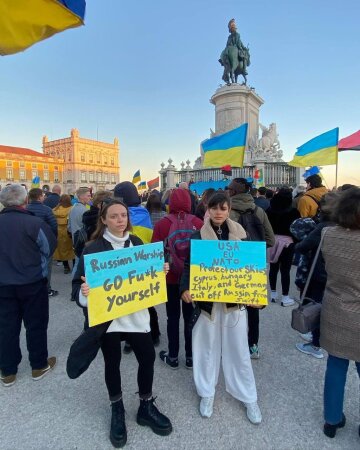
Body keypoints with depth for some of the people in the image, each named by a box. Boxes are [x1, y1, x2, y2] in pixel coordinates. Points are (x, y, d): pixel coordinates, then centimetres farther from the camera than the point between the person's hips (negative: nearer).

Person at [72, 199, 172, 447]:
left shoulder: (136, 243, 3)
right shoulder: (93, 248, -9)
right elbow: (79, 283, -10)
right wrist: (84, 292, -31)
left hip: (136, 312, 3)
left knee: (148, 356, 8)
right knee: (112, 361, 13)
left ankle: (146, 406, 33)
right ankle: (117, 410, 38)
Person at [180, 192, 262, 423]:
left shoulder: (240, 234, 0)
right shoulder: (198, 236, -4)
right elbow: (189, 265, -4)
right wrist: (185, 288, -20)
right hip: (207, 300, 0)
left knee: (238, 348, 12)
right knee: (208, 346, 14)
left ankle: (249, 397, 32)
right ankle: (207, 392, 34)